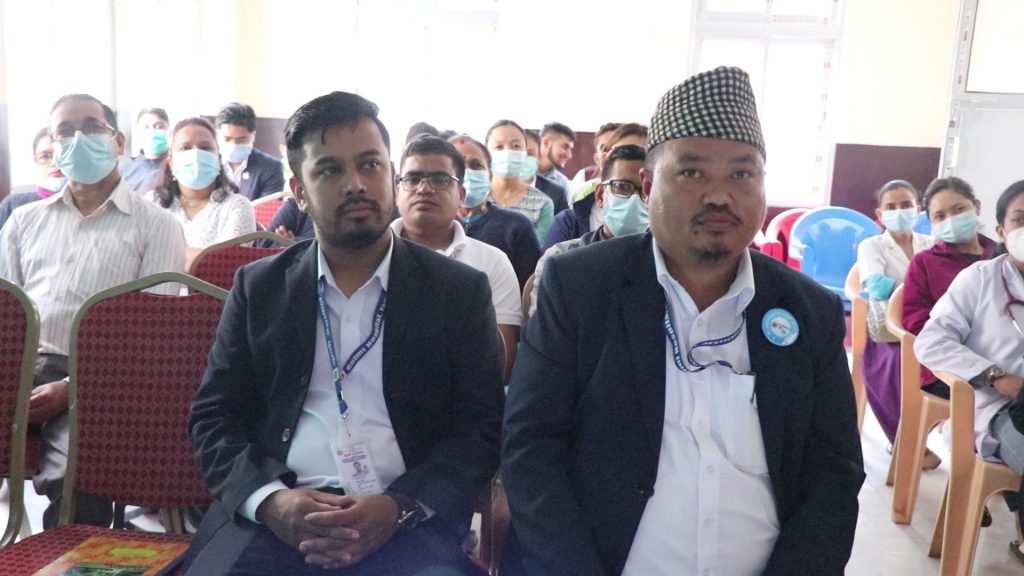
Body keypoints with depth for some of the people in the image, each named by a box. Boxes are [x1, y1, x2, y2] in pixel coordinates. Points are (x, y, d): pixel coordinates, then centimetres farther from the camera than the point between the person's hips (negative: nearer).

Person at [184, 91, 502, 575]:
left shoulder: (459, 291, 5)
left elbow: (481, 428, 2)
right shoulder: (259, 287, 10)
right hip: (275, 517, 1)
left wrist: (400, 507, -13)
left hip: (409, 523, -1)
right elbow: (213, 417, 9)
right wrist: (270, 498, -10)